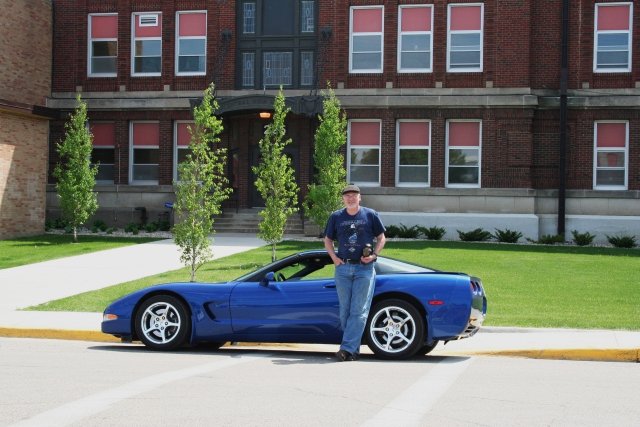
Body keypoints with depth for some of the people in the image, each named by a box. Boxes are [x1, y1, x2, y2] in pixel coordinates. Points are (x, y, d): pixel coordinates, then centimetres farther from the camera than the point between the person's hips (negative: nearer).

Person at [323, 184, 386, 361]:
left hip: (365, 269, -3)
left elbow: (381, 237, 9)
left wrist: (374, 255, -6)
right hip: (343, 268, 3)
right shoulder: (336, 217, 8)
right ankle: (354, 350, 14)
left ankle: (347, 348, -13)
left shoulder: (370, 215, 3)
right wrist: (334, 257, 2)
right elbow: (328, 240, 17)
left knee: (359, 311, -10)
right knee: (345, 311, 5)